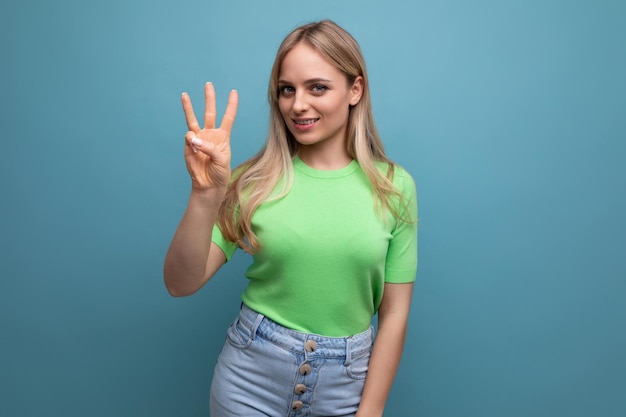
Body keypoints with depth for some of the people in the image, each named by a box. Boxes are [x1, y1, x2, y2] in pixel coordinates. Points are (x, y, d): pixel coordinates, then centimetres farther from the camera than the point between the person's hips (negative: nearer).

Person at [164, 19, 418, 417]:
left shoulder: (394, 187, -8)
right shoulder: (255, 180, -9)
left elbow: (394, 314, -4)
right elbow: (181, 284, -13)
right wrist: (206, 195, -27)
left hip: (344, 384, 0)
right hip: (250, 375, 1)